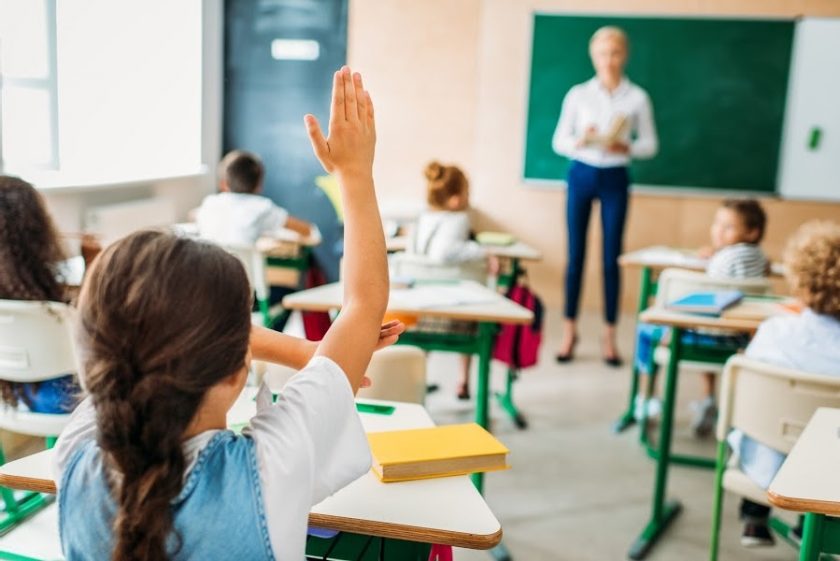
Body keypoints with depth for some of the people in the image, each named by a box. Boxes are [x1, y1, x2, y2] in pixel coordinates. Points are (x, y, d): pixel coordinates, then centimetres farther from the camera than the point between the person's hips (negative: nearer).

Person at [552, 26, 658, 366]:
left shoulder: (637, 98, 0)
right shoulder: (578, 94, 1)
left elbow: (650, 144, 3)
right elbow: (559, 140, 2)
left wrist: (626, 148, -17)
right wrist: (580, 142, -19)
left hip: (615, 179, 0)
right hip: (581, 175, 0)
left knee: (612, 257, 3)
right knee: (576, 254, 4)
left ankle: (609, 336, 13)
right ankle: (569, 331, 14)